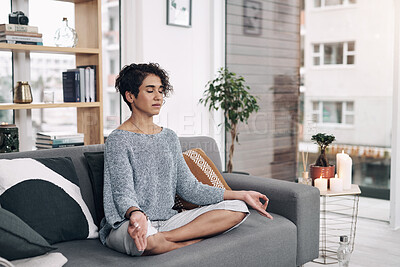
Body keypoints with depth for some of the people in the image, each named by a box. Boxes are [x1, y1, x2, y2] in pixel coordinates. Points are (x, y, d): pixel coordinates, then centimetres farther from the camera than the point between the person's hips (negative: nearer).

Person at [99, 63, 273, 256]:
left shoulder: (169, 137, 12)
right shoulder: (118, 140, -7)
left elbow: (189, 188, 11)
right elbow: (123, 193, -17)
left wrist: (241, 195, 6)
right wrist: (136, 214, -42)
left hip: (166, 221, 7)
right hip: (126, 225, -6)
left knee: (237, 209, -7)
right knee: (144, 237, -43)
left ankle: (165, 237, -20)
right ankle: (199, 240, -14)